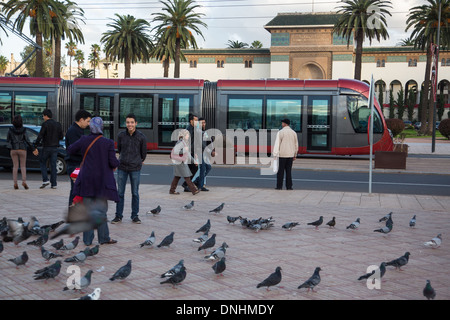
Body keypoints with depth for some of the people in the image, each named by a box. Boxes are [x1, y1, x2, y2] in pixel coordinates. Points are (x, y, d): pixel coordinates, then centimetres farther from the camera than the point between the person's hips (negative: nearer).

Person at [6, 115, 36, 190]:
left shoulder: (10, 129, -3)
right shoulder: (23, 130, -7)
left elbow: (8, 140, 4)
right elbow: (26, 140, -6)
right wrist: (31, 147, 8)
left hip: (13, 149, 1)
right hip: (22, 149, -1)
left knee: (15, 166, 7)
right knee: (23, 166, 6)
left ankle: (15, 183, 0)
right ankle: (24, 181, -12)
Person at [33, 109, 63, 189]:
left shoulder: (45, 124, -10)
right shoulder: (58, 124, 7)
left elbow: (40, 136, -14)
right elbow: (61, 136, 10)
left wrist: (35, 146, -11)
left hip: (46, 147, -5)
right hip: (55, 148, 5)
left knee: (43, 163, 11)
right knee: (53, 165, 6)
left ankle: (45, 180, -2)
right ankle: (53, 184, 5)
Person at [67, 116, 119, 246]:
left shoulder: (84, 140, -3)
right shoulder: (108, 143, -8)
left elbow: (70, 150, 10)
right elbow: (113, 162, -10)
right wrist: (116, 164, 12)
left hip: (87, 180, 2)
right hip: (102, 181, -1)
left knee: (88, 210, 8)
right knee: (101, 210, 7)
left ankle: (87, 239, 10)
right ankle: (103, 238, 11)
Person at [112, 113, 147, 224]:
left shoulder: (141, 137, -5)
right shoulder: (121, 135, -1)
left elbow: (144, 152, 8)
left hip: (135, 168, -1)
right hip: (122, 167, 1)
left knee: (135, 193, 5)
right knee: (120, 192, 5)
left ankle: (135, 215, 15)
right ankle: (118, 215, 14)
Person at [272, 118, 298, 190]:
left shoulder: (280, 132, -9)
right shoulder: (293, 133, 6)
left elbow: (277, 144, -12)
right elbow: (296, 145, 10)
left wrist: (275, 155, -9)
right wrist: (295, 155, 18)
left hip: (282, 155, -4)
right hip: (290, 155, 4)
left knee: (280, 171, 1)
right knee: (288, 171, 9)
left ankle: (279, 186, 2)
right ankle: (289, 186, 6)